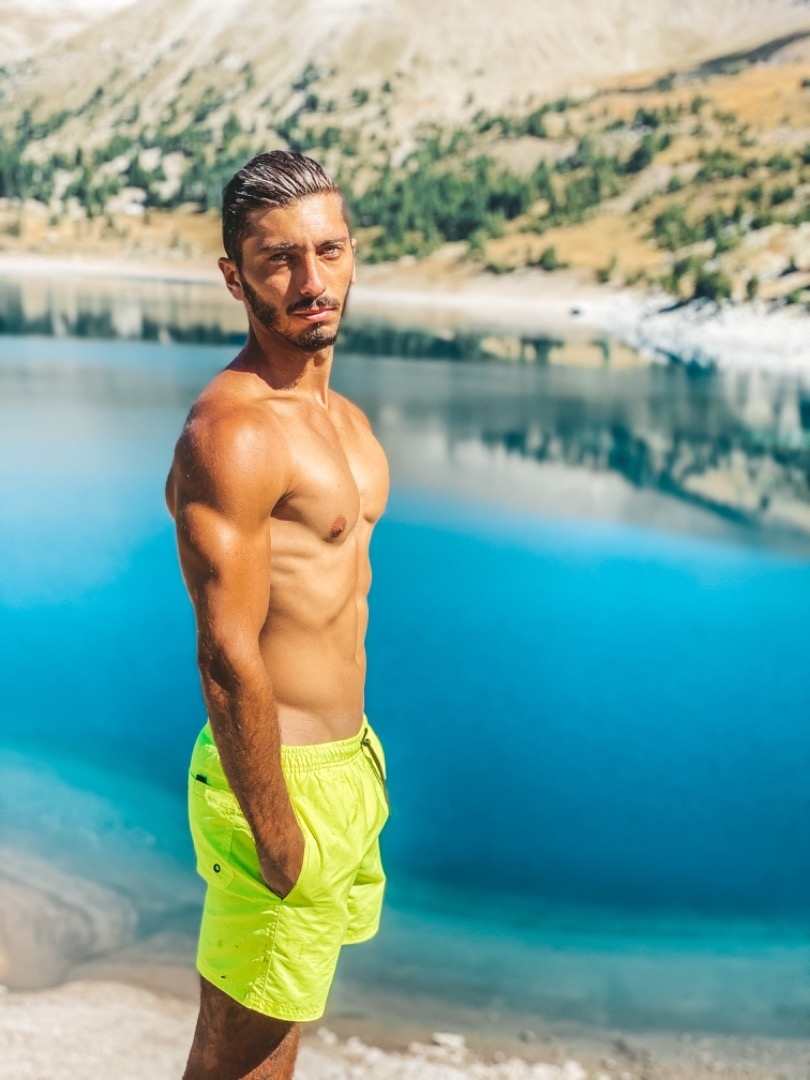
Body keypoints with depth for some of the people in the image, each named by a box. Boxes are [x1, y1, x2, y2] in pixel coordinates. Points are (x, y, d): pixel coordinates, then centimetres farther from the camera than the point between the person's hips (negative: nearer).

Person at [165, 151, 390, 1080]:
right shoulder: (232, 430, -21)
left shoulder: (341, 415, 9)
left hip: (344, 758, 9)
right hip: (281, 778, -9)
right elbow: (227, 656, -24)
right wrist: (276, 835, -21)